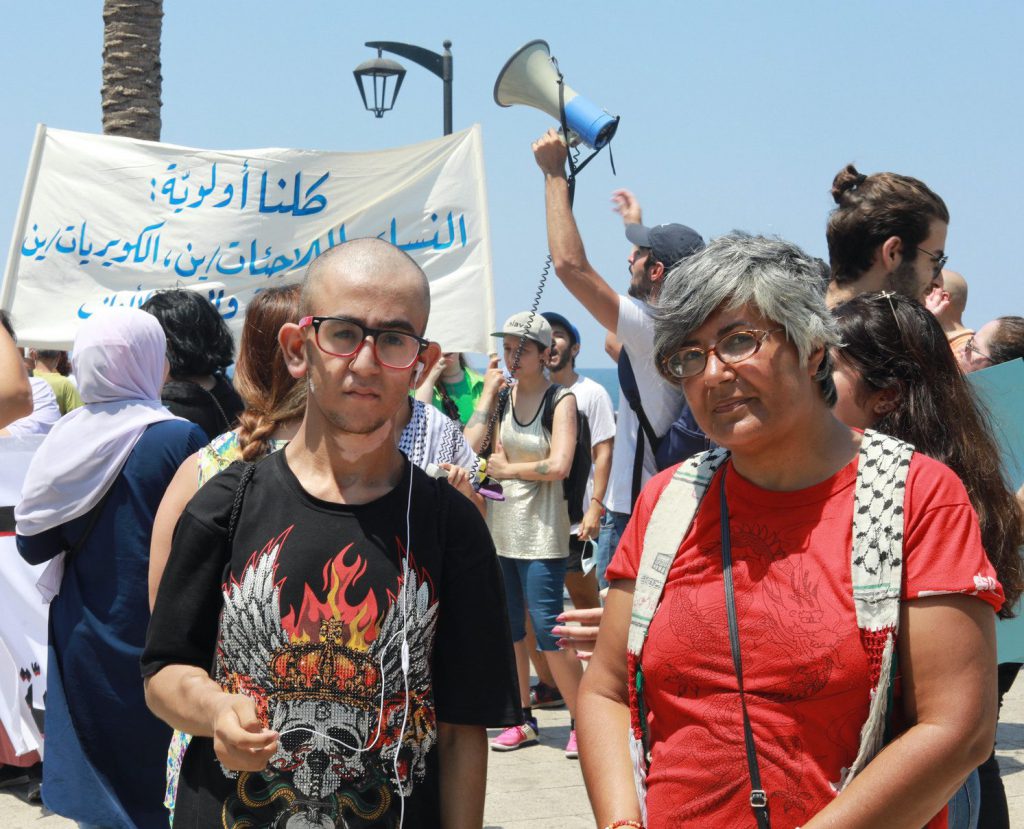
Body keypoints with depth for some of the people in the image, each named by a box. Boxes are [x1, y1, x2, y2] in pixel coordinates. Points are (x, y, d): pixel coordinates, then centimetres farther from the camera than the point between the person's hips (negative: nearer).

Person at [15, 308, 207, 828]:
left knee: (94, 784, 15)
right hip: (150, 643, -4)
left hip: (82, 643, 4)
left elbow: (33, 545, 2)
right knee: (153, 783, 8)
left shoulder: (65, 438, -2)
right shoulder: (178, 439, -16)